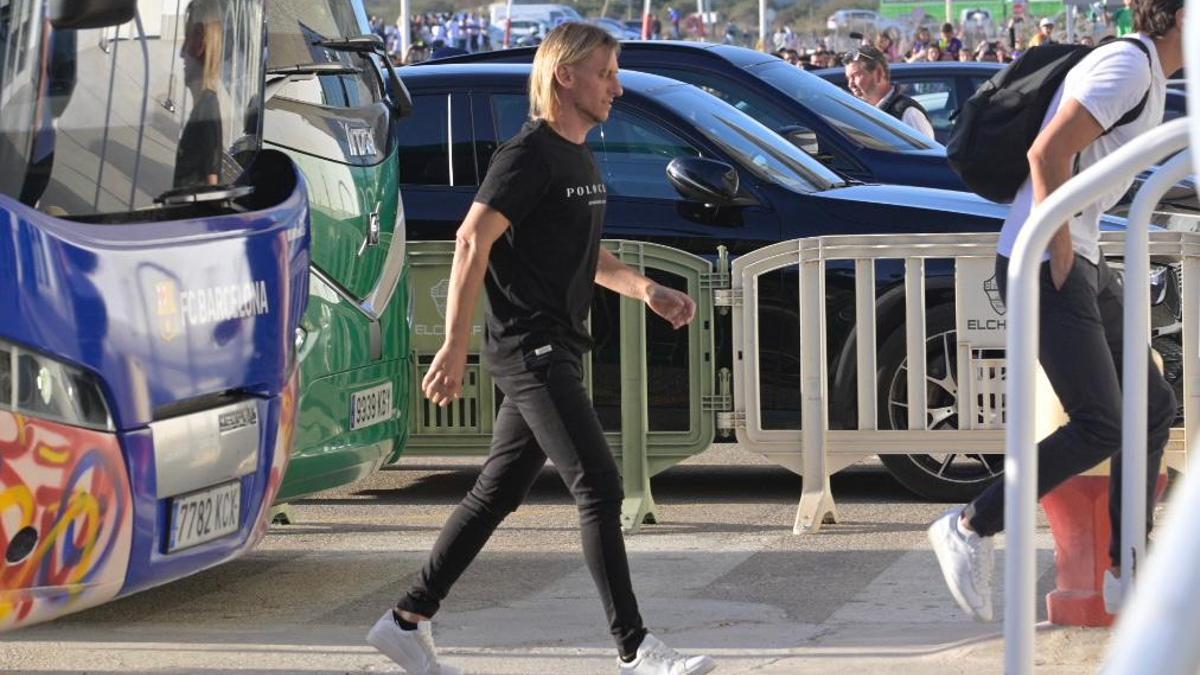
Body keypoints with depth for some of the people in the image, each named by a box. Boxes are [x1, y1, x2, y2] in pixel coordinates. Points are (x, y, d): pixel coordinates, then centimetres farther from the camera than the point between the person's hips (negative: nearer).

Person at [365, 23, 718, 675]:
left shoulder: (580, 159, 17)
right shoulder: (530, 154, -13)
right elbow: (473, 240, -20)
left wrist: (646, 289, 16)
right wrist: (454, 347, -24)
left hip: (554, 352, 10)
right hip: (529, 350, -10)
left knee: (496, 493, 12)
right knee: (599, 487, -11)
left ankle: (407, 622, 19)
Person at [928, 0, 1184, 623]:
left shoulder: (1148, 79, 16)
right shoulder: (1128, 64, -15)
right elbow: (1048, 153, -24)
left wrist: (1075, 252, 17)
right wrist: (1061, 257, -19)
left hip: (1080, 264, 11)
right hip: (1041, 268, -11)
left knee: (1154, 405, 12)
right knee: (1101, 427, -13)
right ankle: (972, 528, -4)